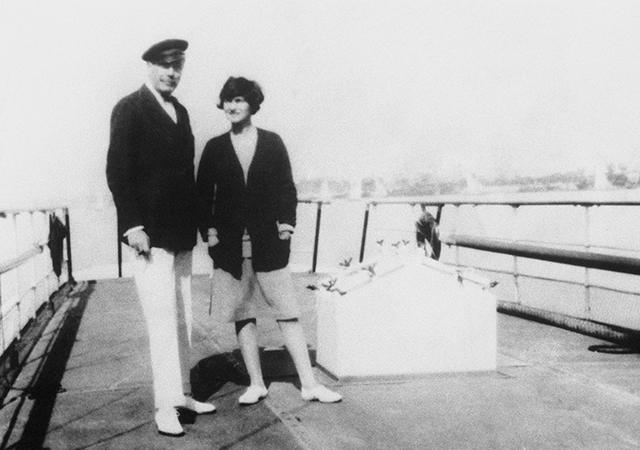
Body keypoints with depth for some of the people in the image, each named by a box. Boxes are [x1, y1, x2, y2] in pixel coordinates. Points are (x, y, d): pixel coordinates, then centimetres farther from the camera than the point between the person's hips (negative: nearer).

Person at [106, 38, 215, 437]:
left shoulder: (180, 111, 16)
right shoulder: (130, 109, -5)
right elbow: (117, 171, -10)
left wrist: (197, 222, 10)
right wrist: (132, 225, -17)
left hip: (182, 234, 7)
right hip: (151, 235, -7)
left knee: (183, 321, 11)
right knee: (163, 322, -6)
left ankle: (182, 394, 21)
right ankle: (166, 405, 1)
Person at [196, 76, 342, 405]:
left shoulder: (272, 143, 5)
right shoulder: (215, 148, 6)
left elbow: (286, 188, 6)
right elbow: (203, 194, 8)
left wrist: (287, 222, -5)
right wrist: (209, 230, -3)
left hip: (269, 241, -1)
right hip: (229, 244, 1)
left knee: (287, 312, 0)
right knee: (242, 314, 6)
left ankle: (309, 384, 6)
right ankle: (256, 384, 16)